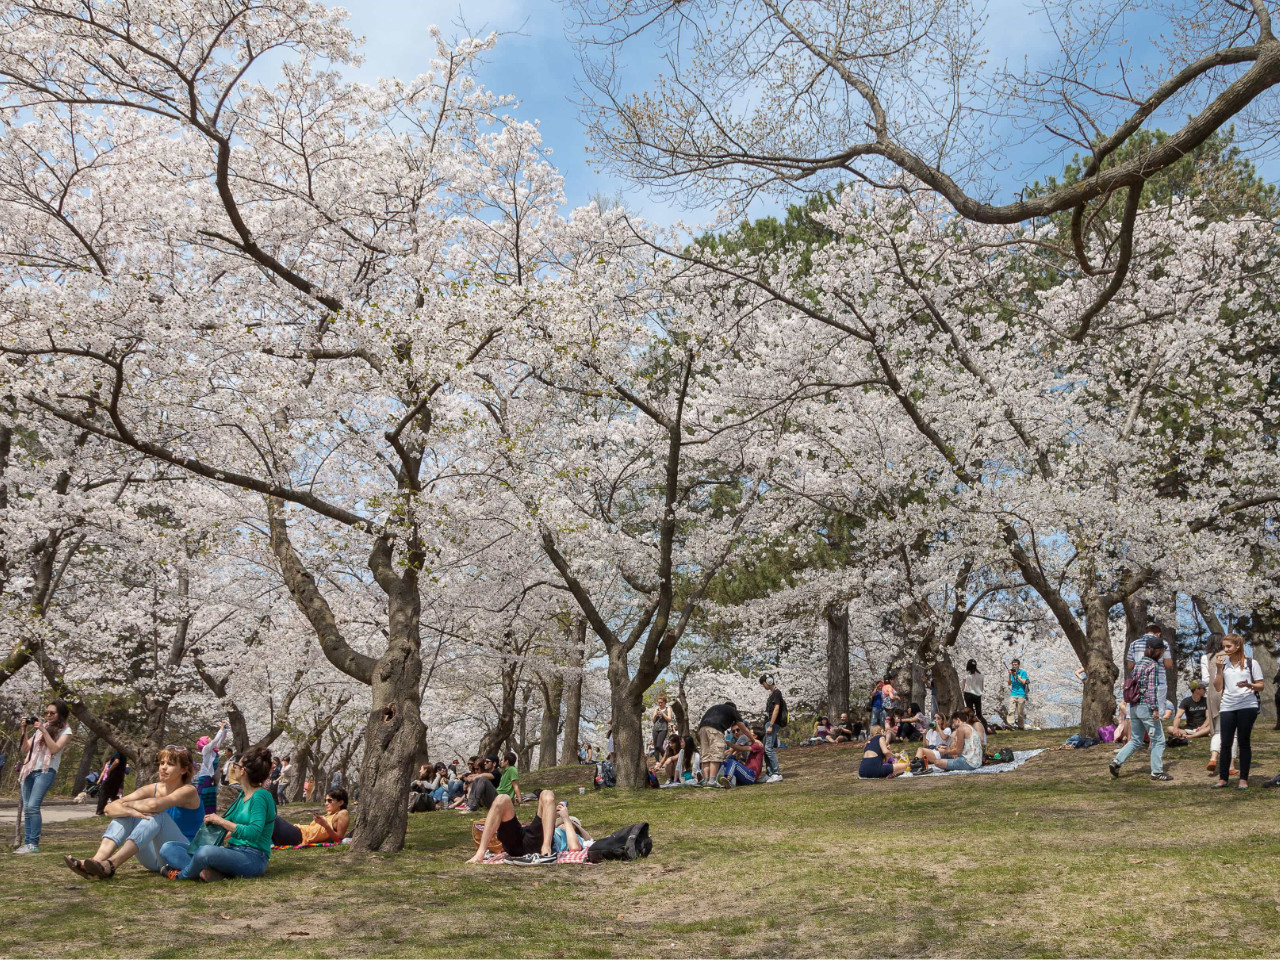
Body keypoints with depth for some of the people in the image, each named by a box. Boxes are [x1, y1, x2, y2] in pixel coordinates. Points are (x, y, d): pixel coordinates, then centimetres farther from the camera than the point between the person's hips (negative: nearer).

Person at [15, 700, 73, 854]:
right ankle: (27, 843, 6)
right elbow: (25, 749, 15)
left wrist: (44, 731, -13)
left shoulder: (65, 730, 4)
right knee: (26, 808, 2)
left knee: (32, 807, -18)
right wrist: (23, 730, 3)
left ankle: (34, 844, -17)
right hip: (29, 770, 6)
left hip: (45, 771, -6)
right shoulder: (40, 727, 20)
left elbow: (54, 748, -11)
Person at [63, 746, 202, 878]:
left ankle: (111, 864, -42)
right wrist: (131, 811, -26)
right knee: (125, 812, -8)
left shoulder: (188, 791, -11)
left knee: (157, 815, -29)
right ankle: (97, 860, -31)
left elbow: (154, 805, -31)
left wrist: (129, 804, -11)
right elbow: (110, 808, -5)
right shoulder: (153, 789, 6)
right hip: (156, 860, 6)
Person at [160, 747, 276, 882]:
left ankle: (180, 875, -8)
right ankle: (206, 871, -25)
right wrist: (213, 820, 7)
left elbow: (253, 832, -23)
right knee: (168, 848, 2)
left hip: (253, 857, -10)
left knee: (207, 851, -40)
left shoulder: (261, 797, -12)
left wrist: (221, 821, -15)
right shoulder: (243, 794, 16)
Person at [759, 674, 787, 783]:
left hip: (773, 724, -10)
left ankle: (777, 774, -15)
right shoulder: (772, 693, 20)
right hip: (768, 724, 10)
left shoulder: (776, 692, -9)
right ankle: (769, 774, 13)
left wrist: (770, 725, -21)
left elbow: (776, 709, -17)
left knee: (769, 748, -15)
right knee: (766, 749, 10)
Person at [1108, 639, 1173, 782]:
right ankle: (1157, 772, 6)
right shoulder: (1153, 665, -10)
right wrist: (1155, 709, -15)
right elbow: (1152, 689, -16)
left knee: (1135, 740, 13)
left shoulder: (1137, 664, 13)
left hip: (1134, 706, 8)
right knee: (1158, 739, 4)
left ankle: (1116, 762, 1)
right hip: (1146, 706, -8)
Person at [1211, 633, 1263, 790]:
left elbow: (1261, 686, 2)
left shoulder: (1251, 663, 2)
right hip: (1227, 706, 3)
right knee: (1225, 743, 1)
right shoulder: (1223, 663, 10)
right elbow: (1218, 688, 5)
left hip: (1247, 705, -2)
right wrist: (1219, 669, -4)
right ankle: (1222, 779, 7)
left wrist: (1249, 685, -18)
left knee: (1244, 742, 2)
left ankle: (1244, 779, 9)